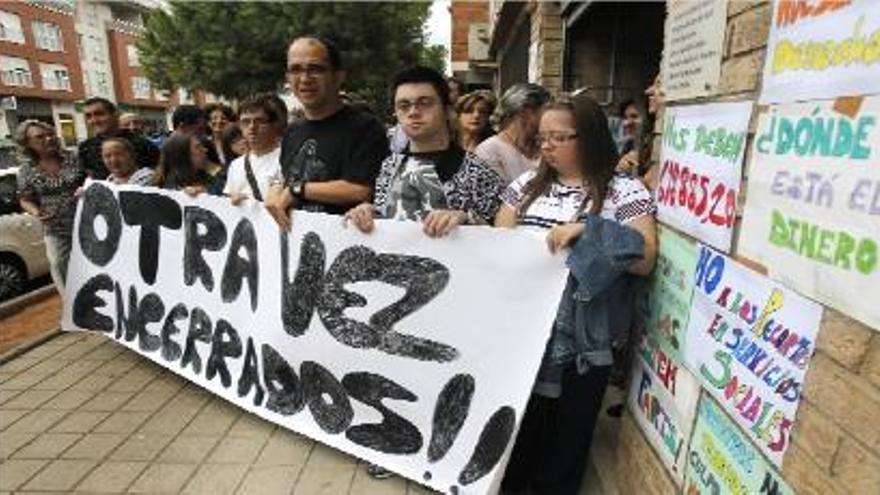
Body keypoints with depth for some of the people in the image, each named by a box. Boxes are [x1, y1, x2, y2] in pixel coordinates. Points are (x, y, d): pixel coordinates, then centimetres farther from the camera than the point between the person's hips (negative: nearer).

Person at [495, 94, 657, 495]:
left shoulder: (624, 191, -6)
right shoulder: (528, 183, 7)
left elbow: (645, 260, -13)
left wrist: (588, 232, -23)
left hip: (579, 342, -3)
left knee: (564, 436, 16)